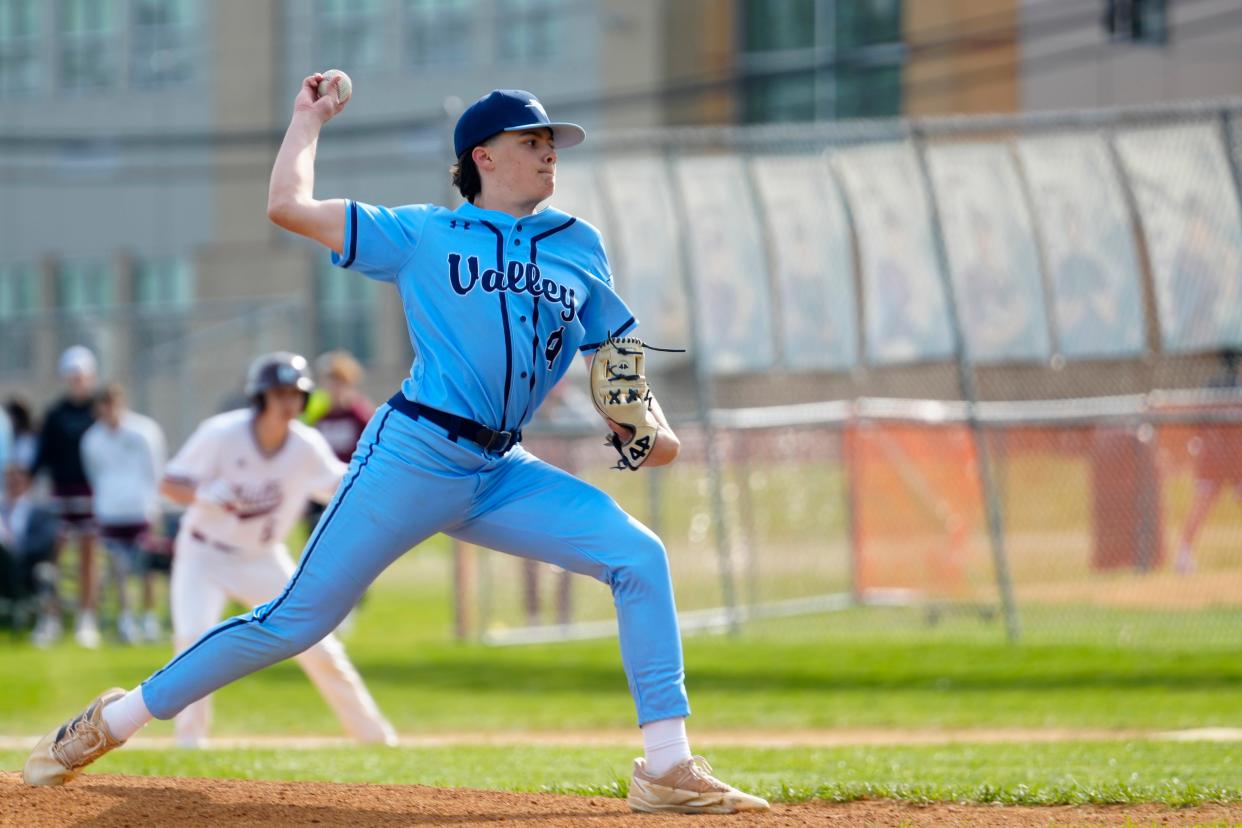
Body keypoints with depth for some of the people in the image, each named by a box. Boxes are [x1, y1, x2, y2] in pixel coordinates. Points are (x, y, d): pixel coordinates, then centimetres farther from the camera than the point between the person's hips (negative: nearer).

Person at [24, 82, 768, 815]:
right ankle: (113, 722, 10)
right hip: (413, 456, -5)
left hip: (503, 475, 5)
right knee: (297, 619, -5)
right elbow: (288, 204, -2)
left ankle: (667, 770, -10)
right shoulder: (422, 235, 2)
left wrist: (649, 424, -1)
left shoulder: (578, 248, 14)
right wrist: (310, 118, 13)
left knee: (641, 557, -12)